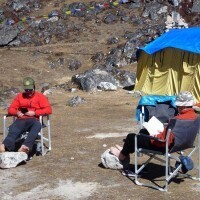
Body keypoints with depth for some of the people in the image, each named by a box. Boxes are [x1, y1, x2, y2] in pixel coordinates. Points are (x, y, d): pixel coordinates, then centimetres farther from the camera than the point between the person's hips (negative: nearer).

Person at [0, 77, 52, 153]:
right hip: (21, 120, 2)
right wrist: (17, 113, -5)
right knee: (13, 131, -33)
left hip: (33, 120, -2)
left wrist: (34, 113, -10)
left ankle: (25, 147, -59)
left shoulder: (40, 96, 13)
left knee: (37, 125, -40)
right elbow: (11, 109, 19)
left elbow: (49, 110, 1)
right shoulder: (19, 96, 22)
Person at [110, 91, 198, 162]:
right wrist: (161, 133, 6)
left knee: (131, 137, 8)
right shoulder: (194, 116, -5)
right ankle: (127, 149, 43)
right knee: (143, 131, 29)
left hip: (164, 146, -9)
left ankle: (122, 155, 34)